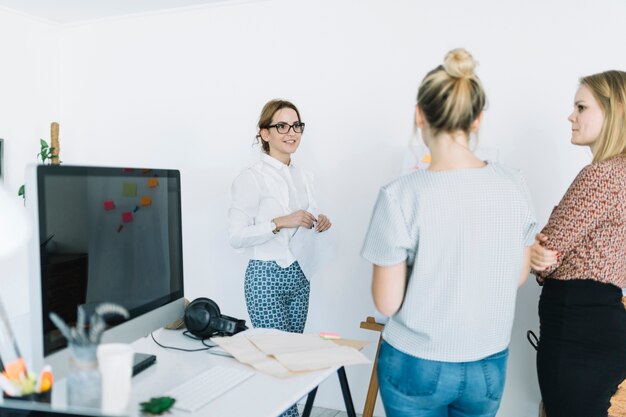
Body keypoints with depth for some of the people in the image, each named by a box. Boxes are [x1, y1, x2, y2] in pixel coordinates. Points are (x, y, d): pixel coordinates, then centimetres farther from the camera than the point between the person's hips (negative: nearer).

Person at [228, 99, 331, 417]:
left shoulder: (303, 177, 9)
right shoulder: (251, 178, -12)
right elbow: (236, 236, -16)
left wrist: (319, 223, -3)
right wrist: (280, 222, -25)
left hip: (299, 274, 7)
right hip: (266, 276, -7)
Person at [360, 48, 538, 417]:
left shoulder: (400, 197, -22)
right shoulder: (515, 186, -9)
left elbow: (387, 303, -14)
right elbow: (519, 276, 4)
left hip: (417, 365, -3)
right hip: (489, 365, 3)